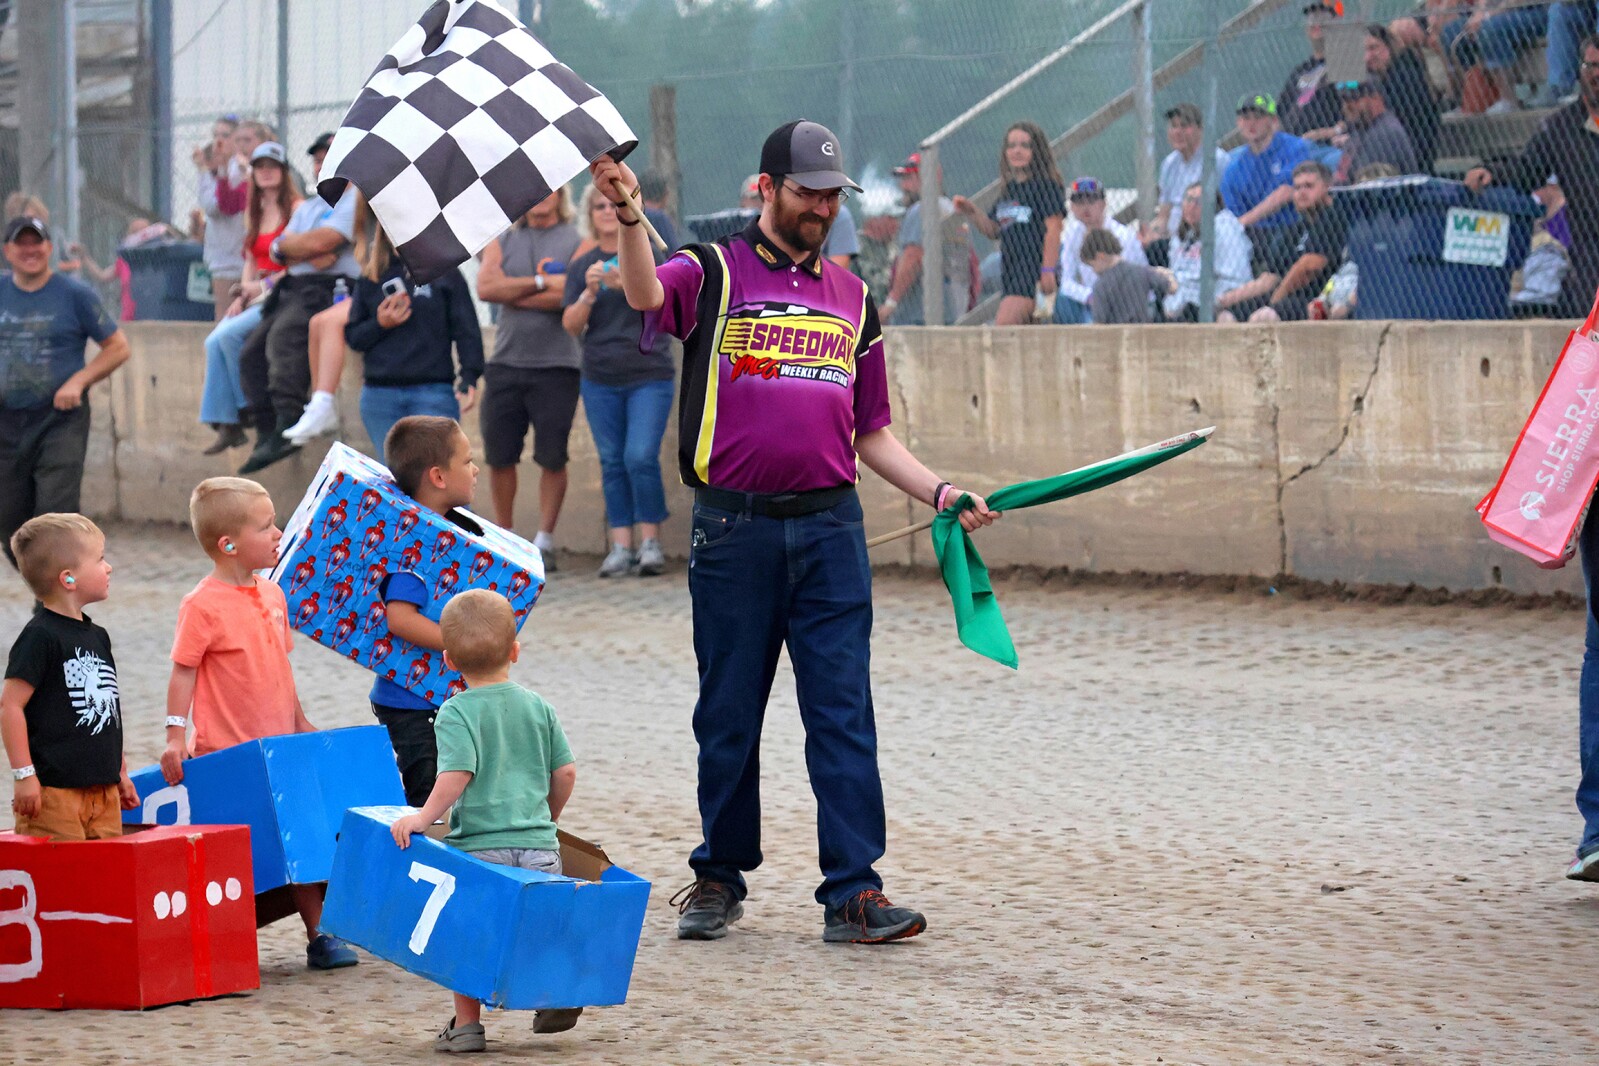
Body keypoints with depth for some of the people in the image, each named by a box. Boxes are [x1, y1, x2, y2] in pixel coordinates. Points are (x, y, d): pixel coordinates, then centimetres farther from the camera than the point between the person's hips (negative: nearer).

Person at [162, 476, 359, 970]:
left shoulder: (272, 594, 9)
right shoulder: (203, 606, -13)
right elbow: (183, 671, -11)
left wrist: (300, 722, 22)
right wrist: (176, 737, -16)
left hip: (280, 747, 7)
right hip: (225, 755, -7)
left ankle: (319, 935, 16)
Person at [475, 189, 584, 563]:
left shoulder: (577, 243, 3)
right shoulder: (503, 242, 14)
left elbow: (572, 295, -13)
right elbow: (486, 287, -3)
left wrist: (513, 294, -6)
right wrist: (539, 283, -10)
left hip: (556, 365, -3)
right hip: (506, 363, 3)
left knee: (552, 458, -3)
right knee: (499, 457, 3)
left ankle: (544, 541, 7)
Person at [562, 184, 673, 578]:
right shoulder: (582, 266, 9)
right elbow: (571, 324, 5)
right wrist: (589, 292, -13)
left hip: (649, 375, -3)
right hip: (600, 379, 3)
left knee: (640, 457, -14)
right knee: (612, 462, 3)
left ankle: (650, 541, -5)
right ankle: (621, 545, 6)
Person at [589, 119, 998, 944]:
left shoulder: (852, 299, 17)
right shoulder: (713, 274, 4)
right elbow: (647, 294, -20)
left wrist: (938, 491, 8)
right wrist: (630, 219, -38)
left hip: (830, 526, 3)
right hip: (733, 527, -3)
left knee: (843, 712, -3)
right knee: (728, 715, 6)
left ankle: (853, 891, -3)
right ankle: (719, 878, 19)